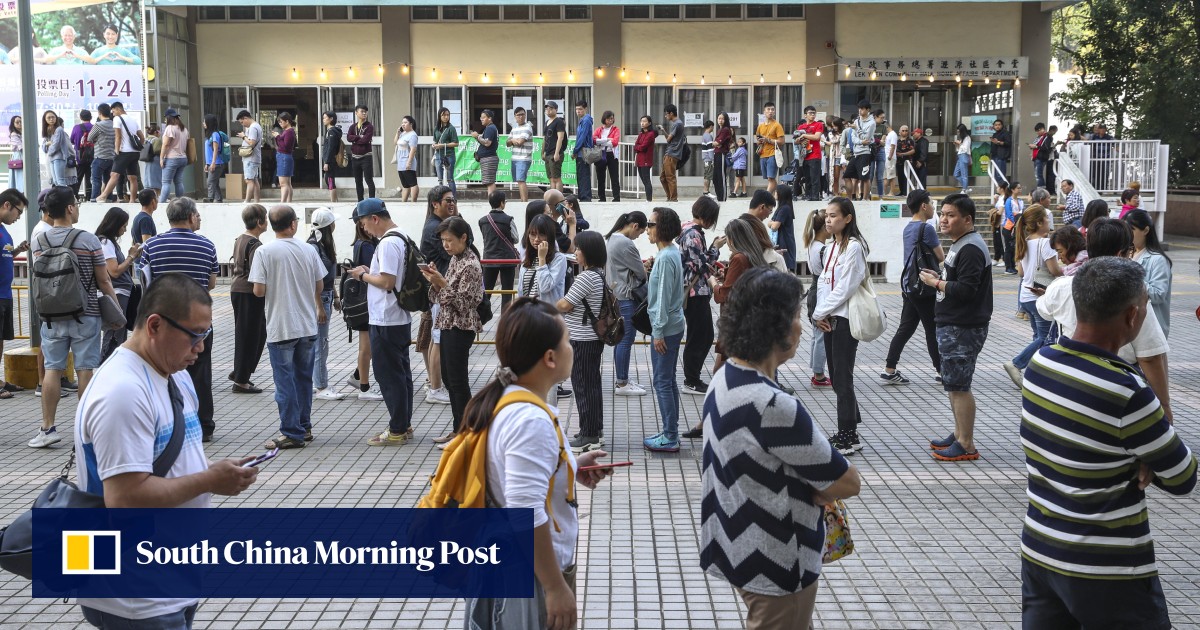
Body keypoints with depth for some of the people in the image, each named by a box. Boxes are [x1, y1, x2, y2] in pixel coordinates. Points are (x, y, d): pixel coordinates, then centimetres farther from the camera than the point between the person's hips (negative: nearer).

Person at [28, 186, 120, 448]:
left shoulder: (37, 242, 0)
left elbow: (40, 278, 9)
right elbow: (103, 281, -6)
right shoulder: (88, 240, -10)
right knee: (85, 370, 3)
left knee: (52, 370, 7)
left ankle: (48, 427, 7)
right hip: (86, 315, -3)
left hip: (52, 316, 3)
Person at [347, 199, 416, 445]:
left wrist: (363, 276, -8)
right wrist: (370, 272, 9)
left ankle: (397, 430, 3)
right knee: (401, 372, 14)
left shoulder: (388, 243, -18)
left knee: (388, 375, -3)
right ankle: (404, 425, 22)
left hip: (386, 321, -10)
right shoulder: (402, 238, 13)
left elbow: (387, 282, -24)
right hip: (400, 318, 10)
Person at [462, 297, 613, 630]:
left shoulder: (503, 399, 1)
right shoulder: (531, 421, -27)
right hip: (530, 578, -9)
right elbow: (527, 516, -29)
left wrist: (570, 467, 8)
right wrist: (556, 587, -22)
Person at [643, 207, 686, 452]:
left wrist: (659, 332, -18)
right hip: (673, 325, 10)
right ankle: (671, 432, 23)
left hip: (665, 328, -10)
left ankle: (670, 438, 1)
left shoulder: (665, 258, -19)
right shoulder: (672, 252, 11)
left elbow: (664, 297, -20)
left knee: (662, 382, -4)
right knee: (668, 380, 15)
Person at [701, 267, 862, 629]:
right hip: (774, 564, -9)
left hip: (739, 545, 9)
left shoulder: (726, 378, -2)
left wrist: (804, 484, -6)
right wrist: (814, 487, -1)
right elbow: (848, 483, -20)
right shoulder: (773, 406, -31)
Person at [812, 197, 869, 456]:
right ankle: (848, 431, 22)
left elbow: (845, 287, -16)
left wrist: (821, 312, -10)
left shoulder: (853, 246, -12)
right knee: (836, 377, 12)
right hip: (828, 319, 8)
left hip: (845, 318, -8)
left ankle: (849, 437, 2)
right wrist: (820, 314, 0)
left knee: (842, 378, -5)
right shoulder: (830, 247, 14)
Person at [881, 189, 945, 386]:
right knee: (932, 330, 3)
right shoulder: (926, 228, -15)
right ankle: (942, 370, 14)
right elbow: (941, 258, -9)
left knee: (905, 329, 9)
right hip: (924, 288, -9)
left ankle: (890, 370, 6)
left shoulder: (908, 228, 13)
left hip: (909, 286, 9)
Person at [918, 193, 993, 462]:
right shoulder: (960, 244, 16)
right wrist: (939, 278, 8)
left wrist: (936, 282, -13)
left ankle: (966, 445, 0)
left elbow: (966, 289, -25)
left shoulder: (971, 248, -18)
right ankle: (959, 434, 29)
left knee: (958, 386, -6)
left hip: (963, 329, -11)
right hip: (953, 326, 11)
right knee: (954, 384, 18)